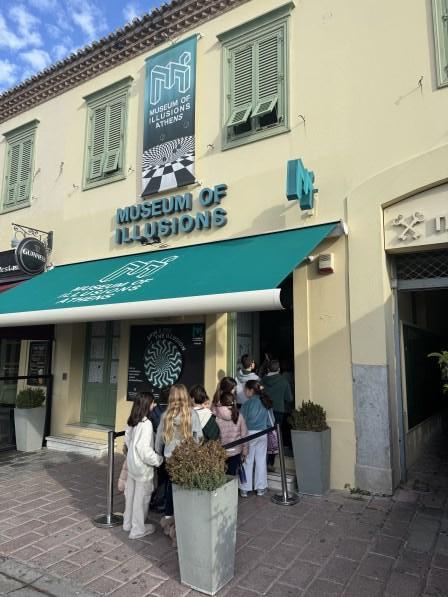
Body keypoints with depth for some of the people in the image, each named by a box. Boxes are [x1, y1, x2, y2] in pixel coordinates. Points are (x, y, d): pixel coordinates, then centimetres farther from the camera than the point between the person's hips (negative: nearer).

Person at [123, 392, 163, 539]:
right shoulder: (146, 424, -26)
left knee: (131, 494, 21)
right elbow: (144, 449, -27)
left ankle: (128, 523, 37)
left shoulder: (132, 422, 0)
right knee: (141, 497, 7)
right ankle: (138, 529, 20)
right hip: (142, 467, -8)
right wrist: (158, 460, -17)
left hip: (132, 463, 8)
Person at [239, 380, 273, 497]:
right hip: (262, 434, 4)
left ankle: (244, 489, 13)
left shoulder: (247, 404, -14)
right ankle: (260, 488, 21)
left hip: (249, 434, -4)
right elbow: (270, 421, 6)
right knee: (261, 460, 13)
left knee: (247, 461, 6)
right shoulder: (265, 403, -1)